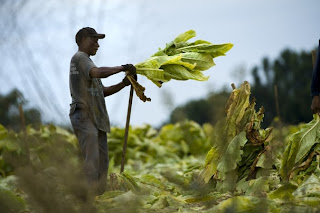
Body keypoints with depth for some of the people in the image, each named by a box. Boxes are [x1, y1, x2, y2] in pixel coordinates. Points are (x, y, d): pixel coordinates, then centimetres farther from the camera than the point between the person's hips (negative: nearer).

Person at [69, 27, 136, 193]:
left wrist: (124, 84, 11)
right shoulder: (79, 58, -5)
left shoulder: (85, 61, 25)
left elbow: (103, 91, 22)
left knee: (102, 160, 7)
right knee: (92, 160, -15)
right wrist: (122, 68, -16)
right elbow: (97, 72, -25)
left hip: (96, 118, 10)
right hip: (84, 116, -10)